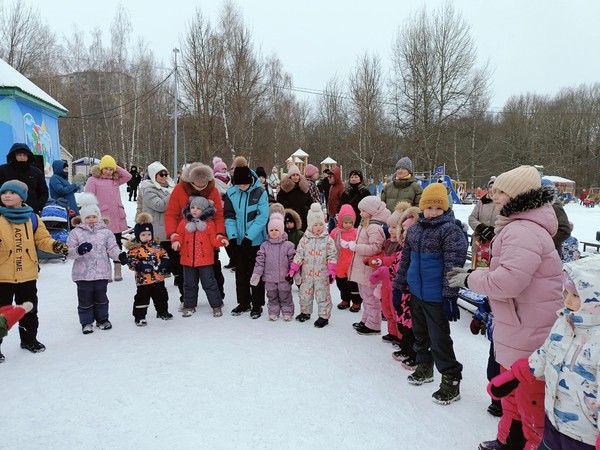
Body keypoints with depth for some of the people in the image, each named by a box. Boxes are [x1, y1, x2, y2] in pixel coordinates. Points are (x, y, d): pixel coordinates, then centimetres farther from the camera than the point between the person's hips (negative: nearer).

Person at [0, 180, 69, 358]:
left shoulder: (32, 217, 3)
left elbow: (42, 238, 4)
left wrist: (55, 246, -15)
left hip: (27, 273, 3)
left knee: (29, 310, 17)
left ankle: (29, 339, 34)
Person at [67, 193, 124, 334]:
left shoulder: (106, 232, 4)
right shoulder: (76, 232, 0)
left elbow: (112, 248, 1)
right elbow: (69, 252, -5)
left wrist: (120, 256, -19)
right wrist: (78, 250, -27)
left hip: (102, 271, 1)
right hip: (83, 273, -1)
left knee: (101, 297, 13)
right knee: (85, 299, 7)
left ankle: (102, 319, 29)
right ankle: (86, 322, 21)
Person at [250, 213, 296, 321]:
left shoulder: (288, 245, -5)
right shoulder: (264, 246, 1)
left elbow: (293, 260, -3)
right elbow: (260, 260, 0)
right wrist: (256, 273, -6)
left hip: (284, 278, -2)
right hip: (269, 278, 2)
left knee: (285, 297, 9)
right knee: (272, 297, 14)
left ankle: (287, 312, 23)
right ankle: (273, 312, 27)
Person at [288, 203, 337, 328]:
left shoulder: (328, 239, -5)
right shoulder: (305, 239, -1)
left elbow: (332, 255, -5)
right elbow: (299, 254, 1)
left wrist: (332, 271, -12)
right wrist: (293, 270, -3)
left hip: (322, 274, -3)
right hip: (307, 273, 3)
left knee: (322, 294, 3)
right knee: (305, 293, 15)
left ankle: (324, 316, 15)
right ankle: (305, 312, 34)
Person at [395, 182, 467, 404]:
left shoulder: (451, 230, -13)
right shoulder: (414, 230, 8)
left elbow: (453, 266, -18)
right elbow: (405, 259, 15)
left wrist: (450, 296, -21)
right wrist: (399, 286, 16)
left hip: (435, 296, -7)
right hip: (416, 292, 7)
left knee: (439, 338, 0)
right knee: (420, 333, 21)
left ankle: (451, 380, 15)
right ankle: (424, 366, 40)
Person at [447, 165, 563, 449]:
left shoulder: (523, 231, -25)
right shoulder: (518, 226, 11)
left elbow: (509, 279, -34)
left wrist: (470, 280, -18)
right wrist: (472, 274, 3)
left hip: (530, 333, -11)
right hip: (518, 329, 11)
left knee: (532, 402, 5)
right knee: (513, 393, 26)